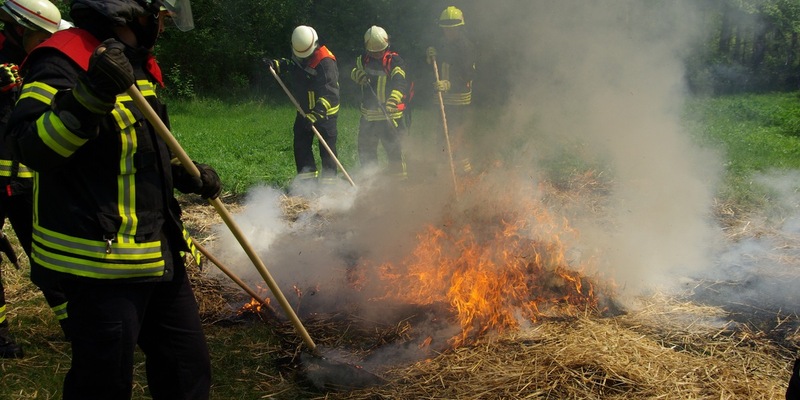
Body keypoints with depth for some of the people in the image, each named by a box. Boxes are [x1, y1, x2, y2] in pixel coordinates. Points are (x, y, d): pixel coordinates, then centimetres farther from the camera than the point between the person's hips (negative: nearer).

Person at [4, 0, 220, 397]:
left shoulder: (136, 64, 15)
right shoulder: (63, 62, -14)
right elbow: (29, 147, -27)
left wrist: (184, 174, 10)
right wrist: (91, 95, -38)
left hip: (159, 256, 9)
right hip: (101, 262, -9)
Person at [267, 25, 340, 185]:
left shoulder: (326, 62, -25)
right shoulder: (298, 55, 0)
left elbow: (330, 92, -31)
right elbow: (289, 64, 24)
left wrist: (316, 114, -38)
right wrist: (276, 64, 2)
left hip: (325, 112, -8)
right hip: (304, 111, 8)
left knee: (327, 147, -2)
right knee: (300, 143, 12)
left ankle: (329, 179, 7)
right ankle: (307, 174, 24)